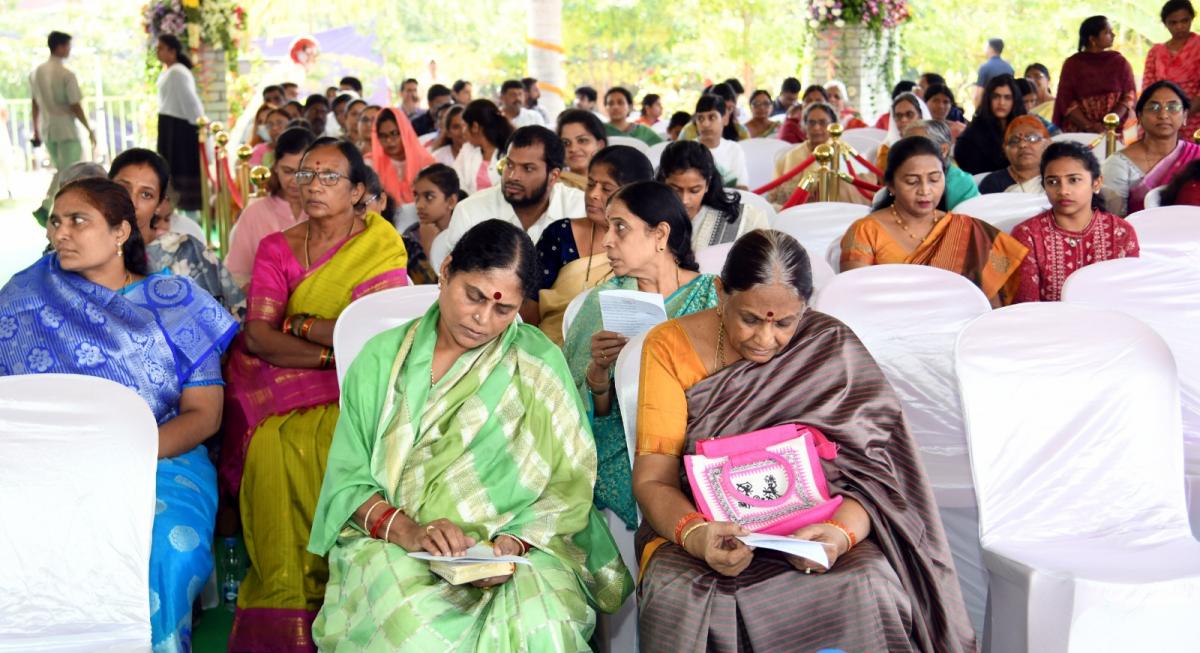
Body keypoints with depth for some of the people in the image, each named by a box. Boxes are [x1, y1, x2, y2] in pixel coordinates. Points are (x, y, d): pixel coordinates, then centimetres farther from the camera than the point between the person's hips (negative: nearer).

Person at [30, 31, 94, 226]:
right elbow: (75, 106, -15)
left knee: (62, 170, 19)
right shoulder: (66, 74, -15)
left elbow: (34, 104, 10)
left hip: (47, 129, 7)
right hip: (66, 129, -7)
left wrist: (36, 130, 18)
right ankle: (45, 208, -6)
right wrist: (89, 129, -5)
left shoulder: (36, 72, 5)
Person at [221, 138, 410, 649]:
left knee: (336, 451, -31)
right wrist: (335, 351, -12)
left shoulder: (381, 247, 4)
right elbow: (258, 335, -3)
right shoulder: (276, 248, 12)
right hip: (278, 395, 2)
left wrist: (297, 324, -4)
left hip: (347, 396, -2)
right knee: (275, 451, -27)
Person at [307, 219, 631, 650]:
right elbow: (348, 481, 2)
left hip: (519, 546, 0)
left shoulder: (540, 364, 6)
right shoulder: (384, 357, 8)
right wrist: (408, 531, -17)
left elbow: (566, 488, 0)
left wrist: (514, 542, -19)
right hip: (391, 542, 0)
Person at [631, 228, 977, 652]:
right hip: (699, 523, -1)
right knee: (678, 595, -34)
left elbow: (870, 468, -6)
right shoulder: (671, 346, -3)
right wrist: (695, 534, -30)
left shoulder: (831, 349, -1)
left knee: (871, 587, -31)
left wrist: (841, 533, -28)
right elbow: (652, 479, -8)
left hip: (810, 529, 1)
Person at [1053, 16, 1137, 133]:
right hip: (1077, 131, -1)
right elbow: (1066, 100, -4)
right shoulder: (1072, 63, 3)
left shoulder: (1119, 62, 7)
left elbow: (1129, 95, 0)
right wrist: (1088, 126, -17)